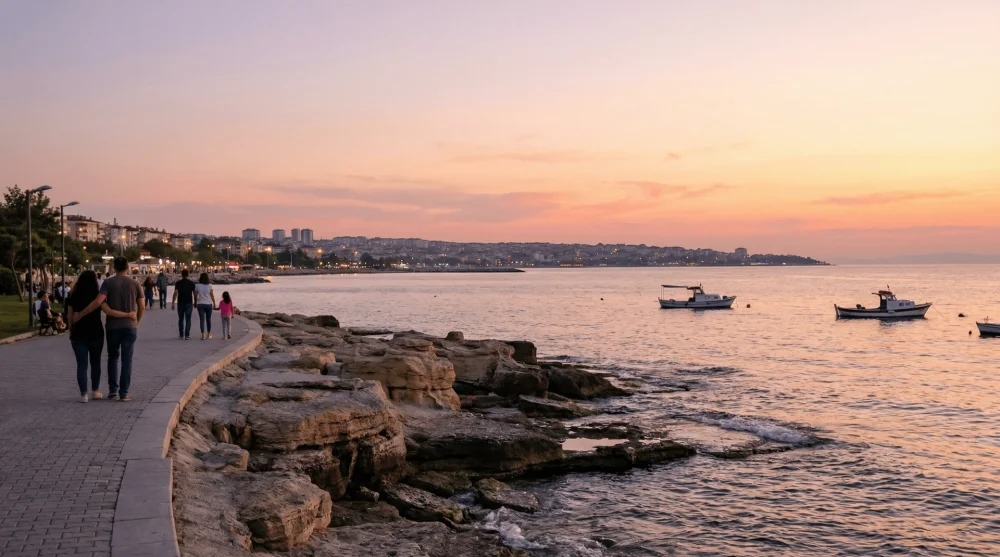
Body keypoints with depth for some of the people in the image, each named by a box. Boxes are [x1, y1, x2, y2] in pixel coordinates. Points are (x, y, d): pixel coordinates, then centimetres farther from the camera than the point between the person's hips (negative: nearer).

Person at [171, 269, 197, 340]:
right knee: (188, 319, 0)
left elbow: (175, 293, -8)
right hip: (189, 303, -1)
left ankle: (181, 335, 18)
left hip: (180, 303, 1)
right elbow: (194, 293, 1)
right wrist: (195, 302, 11)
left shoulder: (178, 283, -2)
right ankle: (187, 335, -7)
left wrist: (173, 303, -5)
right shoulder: (192, 283, -1)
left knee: (180, 319, 13)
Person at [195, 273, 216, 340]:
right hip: (208, 304, 0)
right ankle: (209, 334, 20)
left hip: (200, 304, 0)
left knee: (202, 319, 1)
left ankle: (203, 335, -6)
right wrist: (214, 303, 8)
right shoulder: (209, 286, -9)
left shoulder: (197, 285, -8)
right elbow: (212, 295, -2)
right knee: (208, 319, 13)